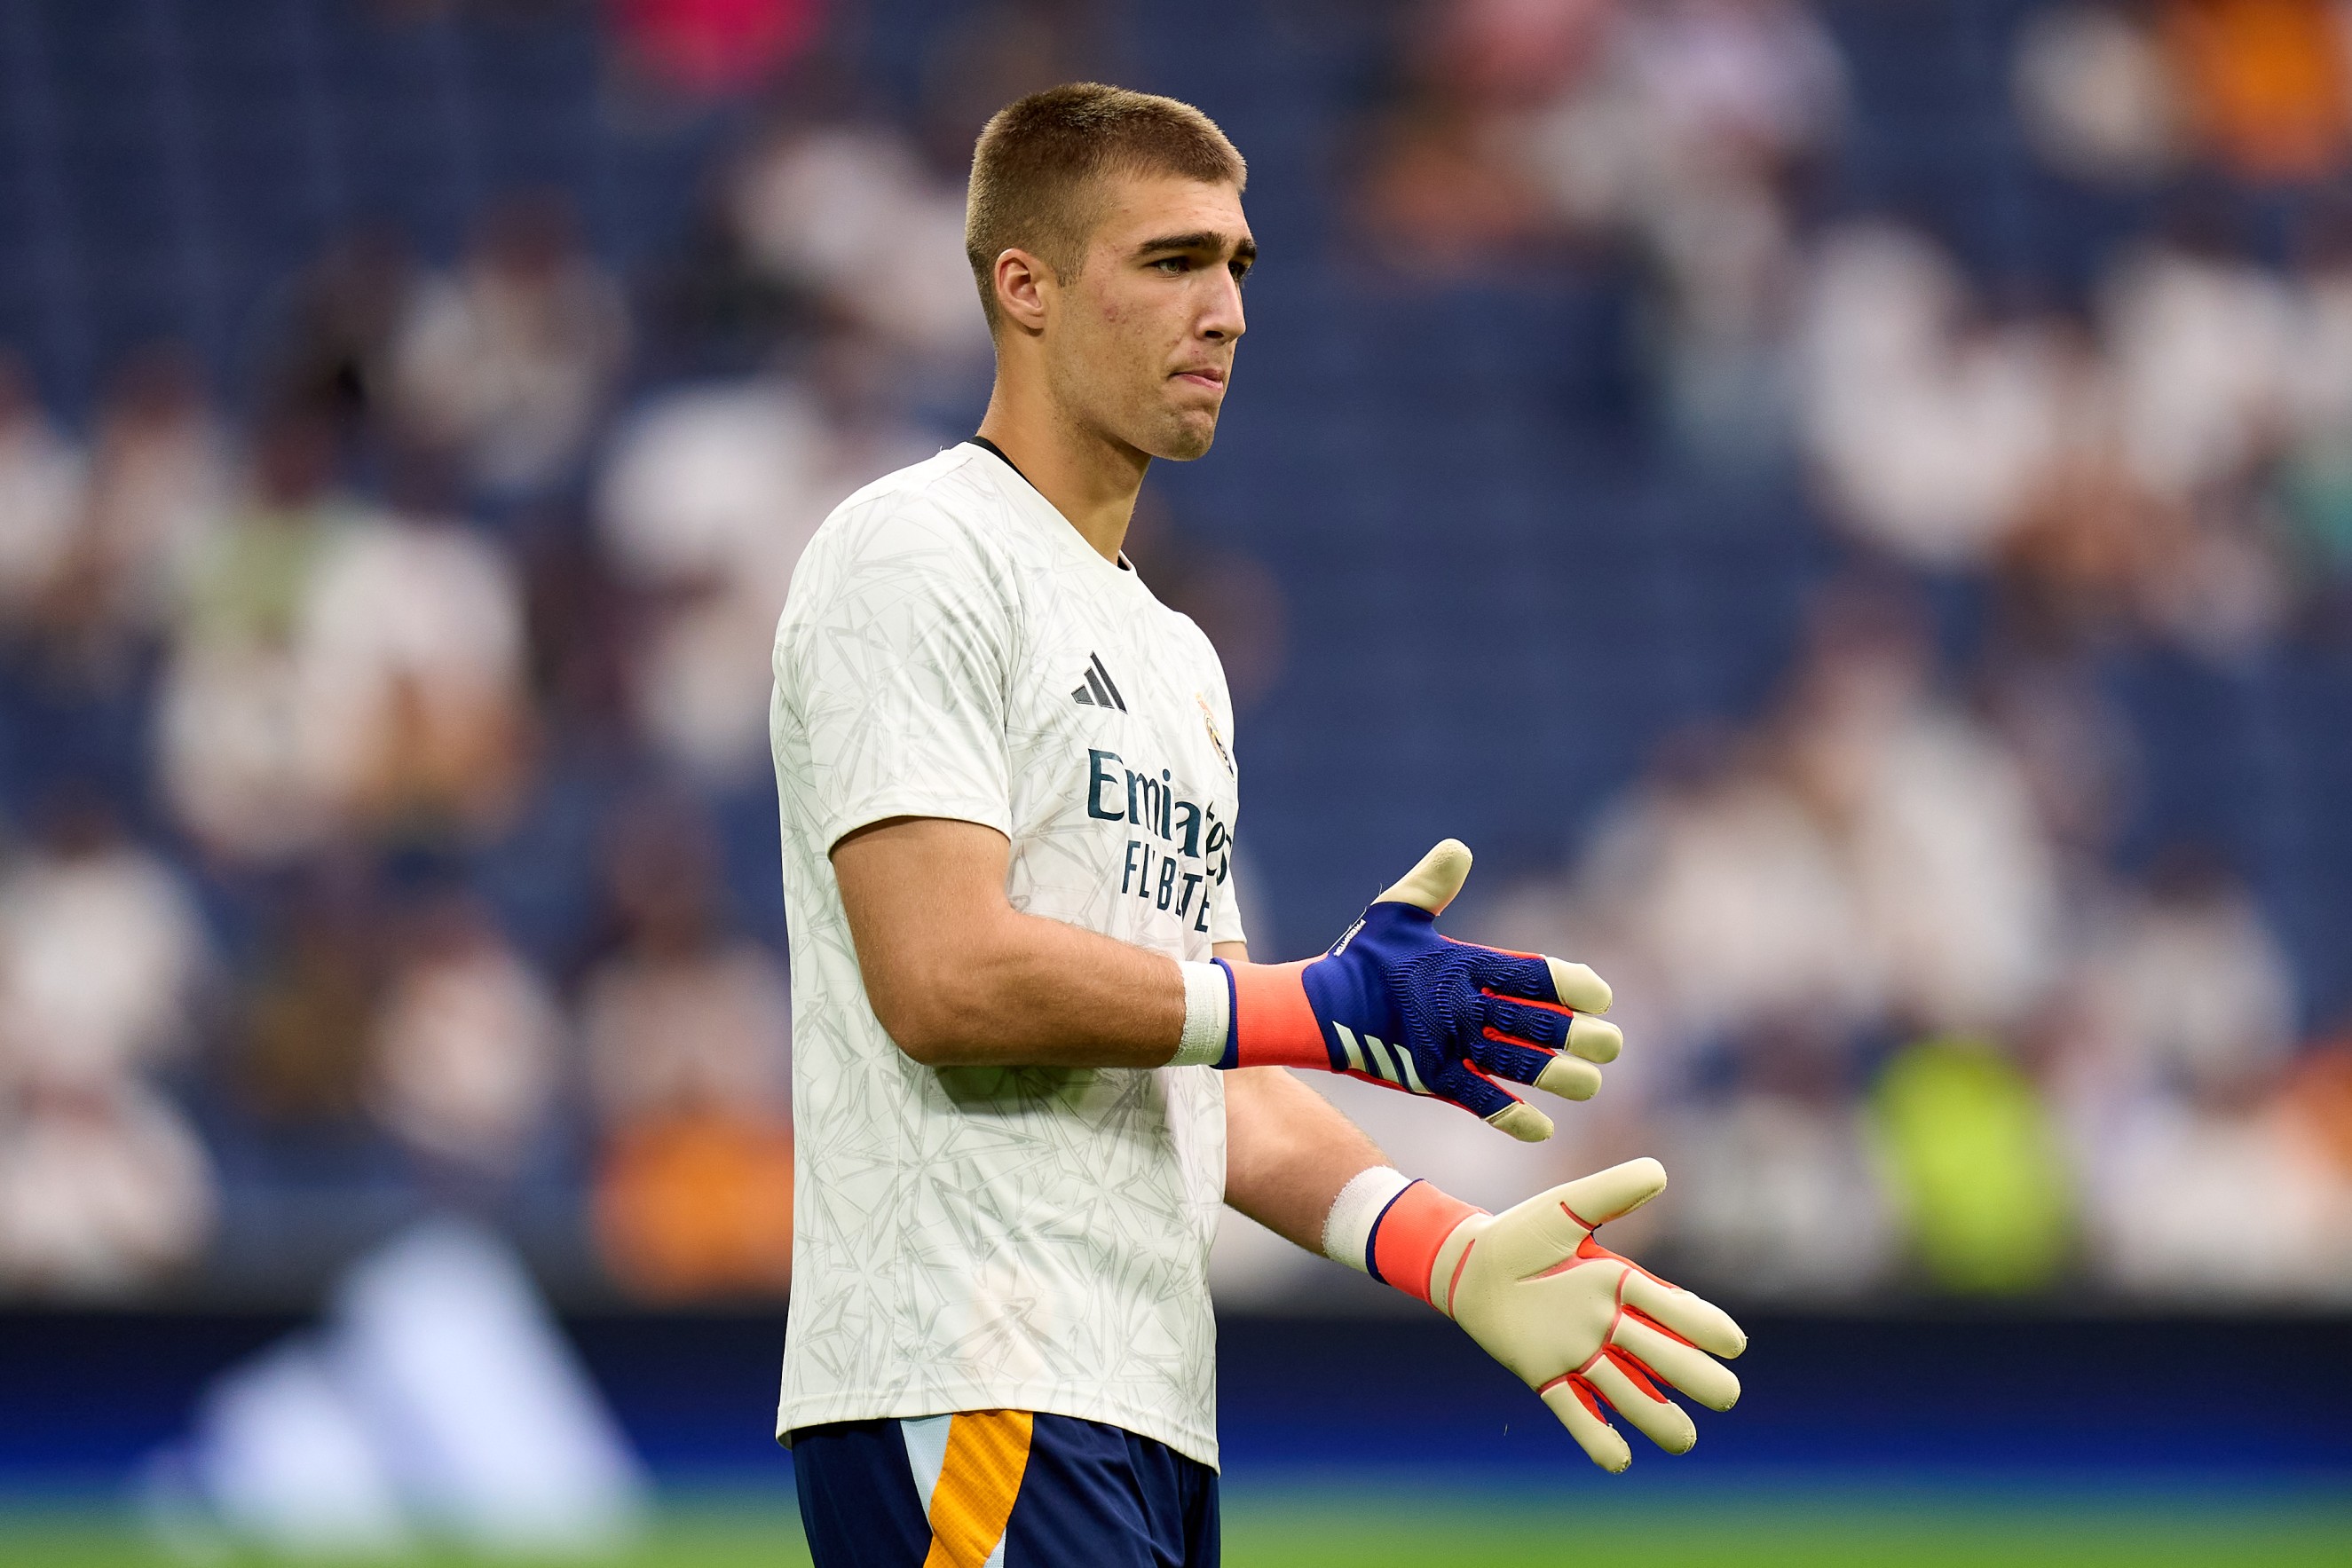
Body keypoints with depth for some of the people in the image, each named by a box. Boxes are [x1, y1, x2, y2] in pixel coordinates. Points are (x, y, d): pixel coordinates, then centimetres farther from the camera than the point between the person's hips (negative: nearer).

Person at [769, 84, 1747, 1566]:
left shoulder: (1178, 659, 25)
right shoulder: (918, 555, -4)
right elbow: (944, 976, -15)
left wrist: (1452, 1251, 8)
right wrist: (1329, 1008, -12)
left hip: (1154, 1417, 9)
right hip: (972, 1385, -9)